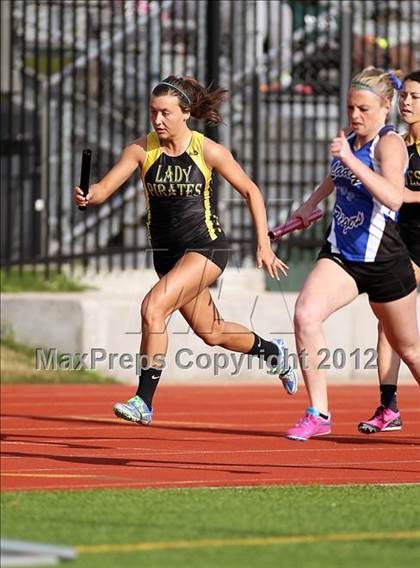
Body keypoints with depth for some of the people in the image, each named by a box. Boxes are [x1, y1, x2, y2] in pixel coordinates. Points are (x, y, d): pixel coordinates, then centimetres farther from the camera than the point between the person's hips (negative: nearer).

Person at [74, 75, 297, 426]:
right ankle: (272, 352, 50)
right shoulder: (141, 150, -6)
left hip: (207, 248, -5)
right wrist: (87, 196, -37)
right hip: (166, 252, 5)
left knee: (153, 307, -26)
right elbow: (104, 188, -13)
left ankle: (144, 401, -21)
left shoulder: (208, 151, -13)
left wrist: (264, 245, -4)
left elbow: (250, 191, -1)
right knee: (210, 332, 20)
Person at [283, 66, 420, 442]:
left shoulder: (390, 144, -14)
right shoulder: (349, 140, 7)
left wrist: (350, 160, -37)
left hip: (383, 259, -5)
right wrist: (311, 203, 32)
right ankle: (318, 415, -19)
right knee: (306, 314, -22)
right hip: (340, 254, 5)